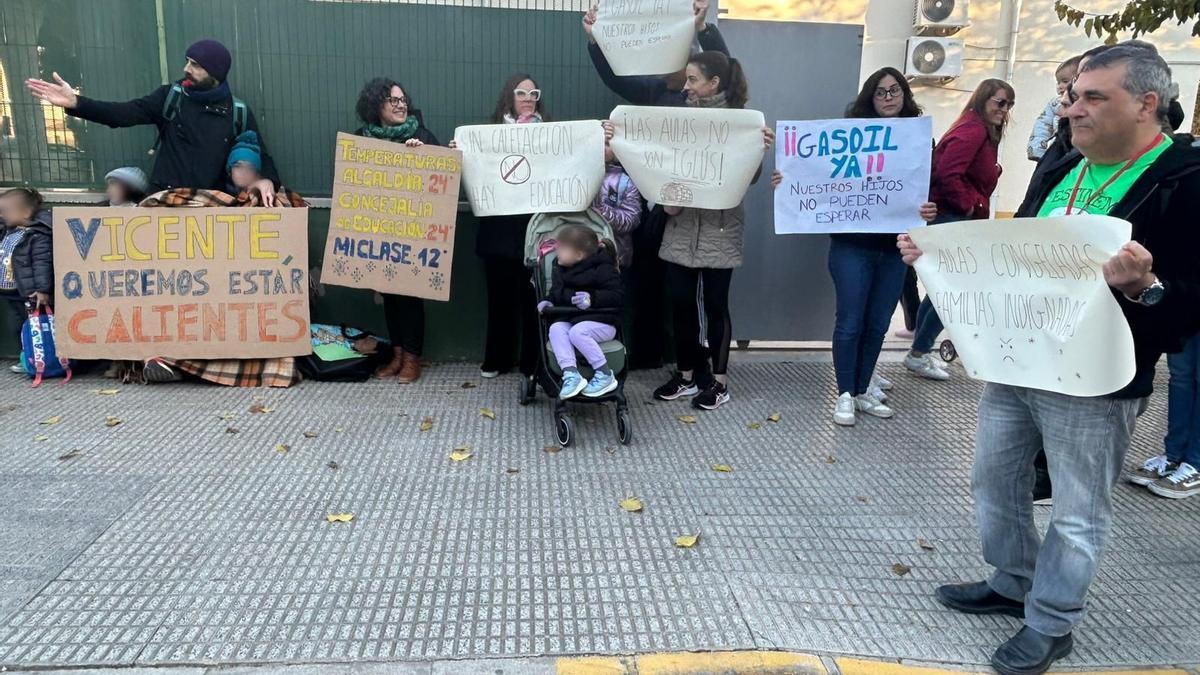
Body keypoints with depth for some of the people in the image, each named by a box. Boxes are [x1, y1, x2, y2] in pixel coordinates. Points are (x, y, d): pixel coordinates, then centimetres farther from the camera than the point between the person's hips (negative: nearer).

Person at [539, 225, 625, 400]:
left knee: (577, 332, -34)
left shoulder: (602, 269, -10)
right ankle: (570, 374, -35)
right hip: (570, 319, 7)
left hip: (601, 322, -6)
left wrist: (592, 298, -27)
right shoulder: (561, 270, 12)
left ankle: (605, 374, -24)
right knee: (556, 328, -24)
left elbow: (618, 296, -16)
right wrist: (548, 301, 6)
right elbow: (557, 293, 27)